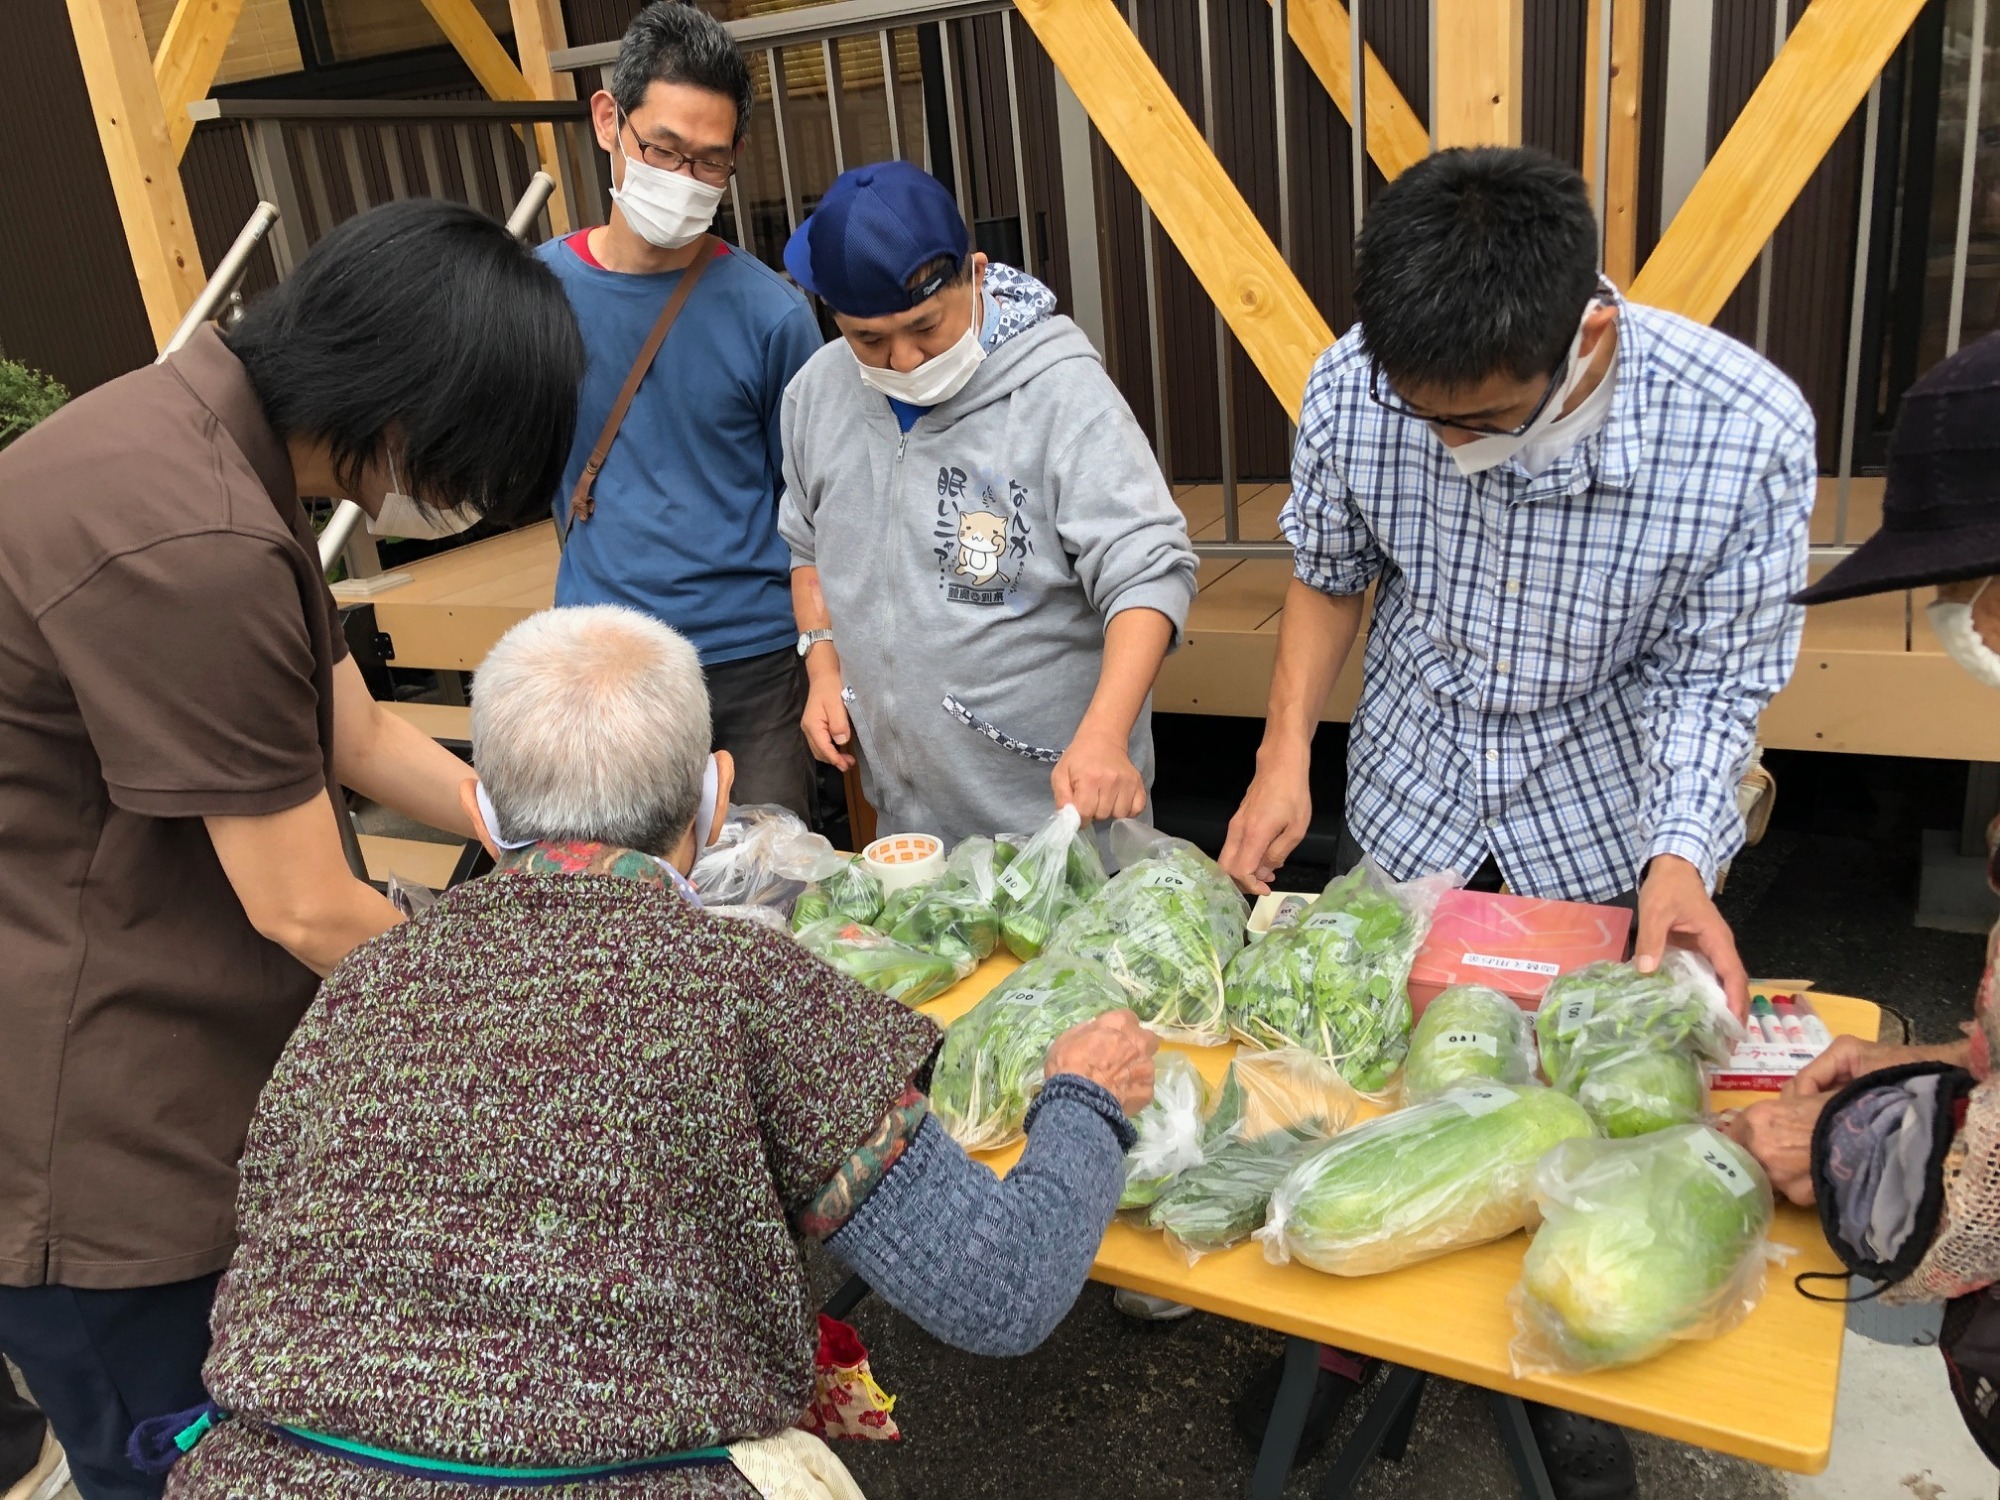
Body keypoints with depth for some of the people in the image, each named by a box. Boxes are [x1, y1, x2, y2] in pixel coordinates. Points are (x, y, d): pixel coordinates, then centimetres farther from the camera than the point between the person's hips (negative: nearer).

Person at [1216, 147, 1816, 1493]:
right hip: (1408, 804, 2)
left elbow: (1705, 673, -15)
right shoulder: (1352, 389, -22)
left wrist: (1677, 857, -30)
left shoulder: (1747, 432, -28)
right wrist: (1286, 753, -11)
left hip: (1611, 827, -1)